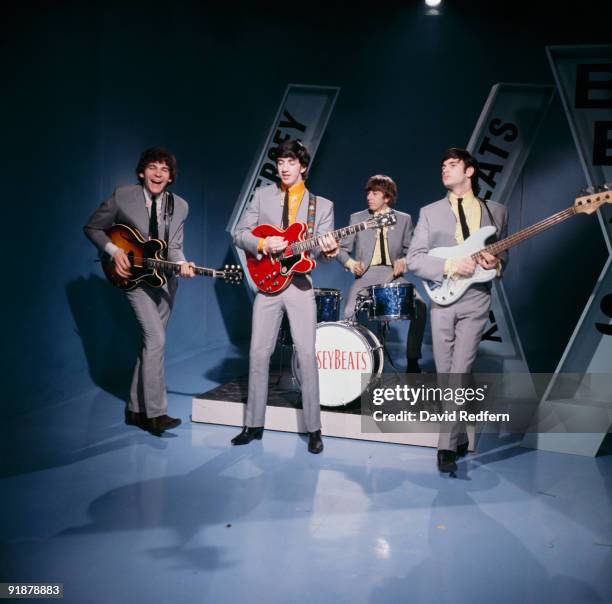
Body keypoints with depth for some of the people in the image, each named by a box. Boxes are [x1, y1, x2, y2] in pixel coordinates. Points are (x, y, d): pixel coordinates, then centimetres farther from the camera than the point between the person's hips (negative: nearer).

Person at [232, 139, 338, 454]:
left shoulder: (322, 205, 7)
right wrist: (263, 244, -13)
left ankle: (313, 429, 2)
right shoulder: (262, 194, 9)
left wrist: (328, 250, -24)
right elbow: (240, 233, 6)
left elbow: (324, 244, 0)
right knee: (258, 353, 3)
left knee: (307, 354, -7)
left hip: (301, 283, -2)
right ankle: (254, 424, 15)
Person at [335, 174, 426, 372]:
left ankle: (412, 361, -8)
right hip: (365, 276, -1)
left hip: (393, 276, 1)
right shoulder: (357, 218, 8)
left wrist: (403, 261, -8)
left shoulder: (404, 219, 9)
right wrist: (351, 263, -12)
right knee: (349, 314, -26)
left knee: (420, 306, -22)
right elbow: (342, 249, 8)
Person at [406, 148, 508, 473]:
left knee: (459, 374, -8)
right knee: (445, 376, 5)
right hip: (442, 299, 1)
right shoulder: (430, 212, 7)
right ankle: (460, 438, 20)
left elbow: (503, 254, 16)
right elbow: (413, 259, 0)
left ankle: (447, 446, -2)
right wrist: (448, 266, -15)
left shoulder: (496, 211, 11)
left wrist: (495, 263, -8)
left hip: (476, 300, -1)